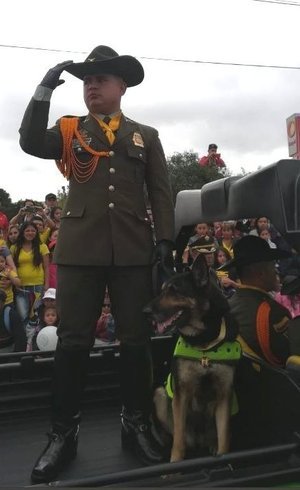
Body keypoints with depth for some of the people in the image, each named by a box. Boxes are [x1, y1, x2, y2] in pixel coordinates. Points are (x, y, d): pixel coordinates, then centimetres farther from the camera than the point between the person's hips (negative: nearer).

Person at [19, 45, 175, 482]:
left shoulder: (146, 136, 14)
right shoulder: (69, 131, 13)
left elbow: (161, 193, 8)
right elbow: (31, 143, -6)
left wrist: (165, 240, -1)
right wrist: (45, 90, -9)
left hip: (133, 250, 1)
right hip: (79, 248, 0)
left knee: (136, 339, 6)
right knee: (72, 341, 2)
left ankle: (136, 424, 23)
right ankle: (63, 433, 16)